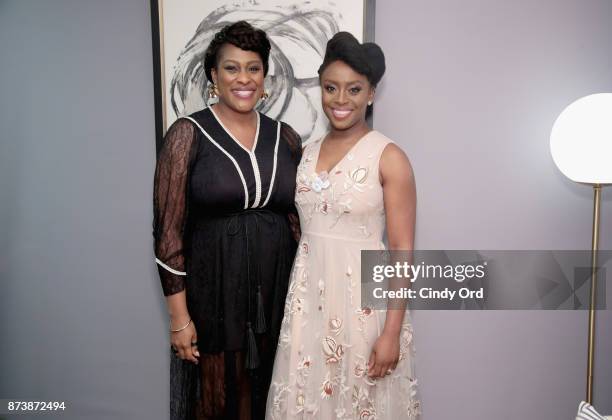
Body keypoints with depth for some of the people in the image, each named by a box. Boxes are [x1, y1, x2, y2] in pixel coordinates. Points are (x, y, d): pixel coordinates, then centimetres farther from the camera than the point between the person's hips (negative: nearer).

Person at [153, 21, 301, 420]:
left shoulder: (285, 136, 4)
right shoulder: (189, 133, -7)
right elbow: (169, 230, -9)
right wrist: (179, 315, -10)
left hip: (277, 292, 4)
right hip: (214, 290, -3)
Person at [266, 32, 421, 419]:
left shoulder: (389, 157, -10)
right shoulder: (307, 153, 6)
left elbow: (403, 251, -11)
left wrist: (392, 332, -14)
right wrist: (294, 297, 12)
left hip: (362, 299, -4)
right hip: (307, 297, 5)